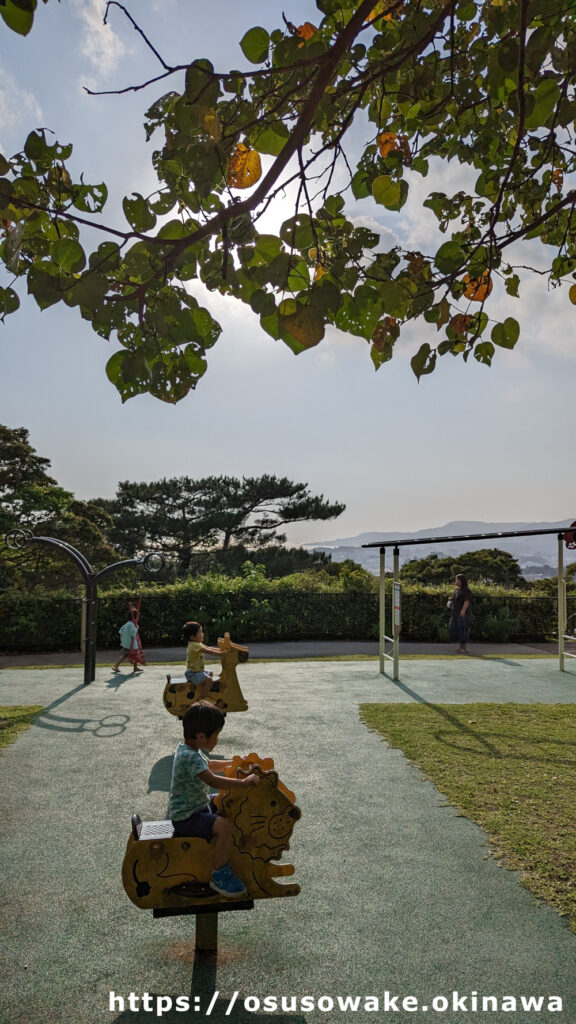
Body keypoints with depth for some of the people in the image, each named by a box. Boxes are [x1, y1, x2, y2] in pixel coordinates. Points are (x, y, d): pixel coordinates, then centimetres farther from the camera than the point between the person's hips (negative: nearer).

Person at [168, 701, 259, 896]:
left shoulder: (189, 747, 4)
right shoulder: (190, 757, -27)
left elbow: (208, 765, 24)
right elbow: (214, 781, -37)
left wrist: (232, 763, 16)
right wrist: (244, 782, -31)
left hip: (199, 805, 10)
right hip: (186, 818, -10)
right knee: (225, 826, -26)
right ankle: (219, 875, -10)